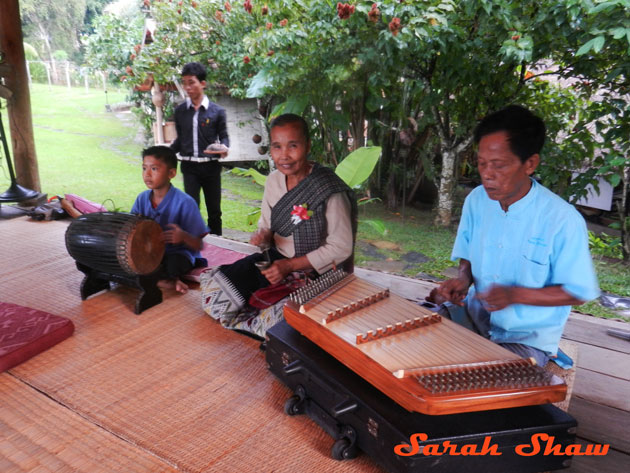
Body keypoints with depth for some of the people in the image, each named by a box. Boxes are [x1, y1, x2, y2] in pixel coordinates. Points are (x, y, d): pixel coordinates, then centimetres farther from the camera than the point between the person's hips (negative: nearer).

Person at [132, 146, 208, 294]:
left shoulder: (185, 202, -14)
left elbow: (199, 246, -14)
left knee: (174, 262, -38)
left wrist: (183, 236, -35)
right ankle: (166, 281, -10)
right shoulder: (142, 198, 2)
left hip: (178, 253, -6)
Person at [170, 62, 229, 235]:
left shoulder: (216, 111, -2)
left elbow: (223, 136, 4)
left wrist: (224, 148, -18)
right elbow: (180, 139, 12)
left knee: (214, 209, 10)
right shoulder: (180, 111, 5)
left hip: (211, 166, -1)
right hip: (189, 166, 1)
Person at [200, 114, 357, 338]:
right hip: (275, 259, 6)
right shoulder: (273, 180, 1)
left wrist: (289, 265, -18)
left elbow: (341, 247, -16)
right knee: (213, 292, -8)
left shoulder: (330, 191, -20)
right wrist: (262, 236, -12)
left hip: (315, 272, -6)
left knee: (277, 325, -30)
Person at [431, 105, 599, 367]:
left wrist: (514, 294, -24)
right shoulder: (477, 200, -4)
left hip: (528, 337, -5)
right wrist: (464, 278, -13)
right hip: (475, 313, 5)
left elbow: (577, 293, -10)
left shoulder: (562, 219, -20)